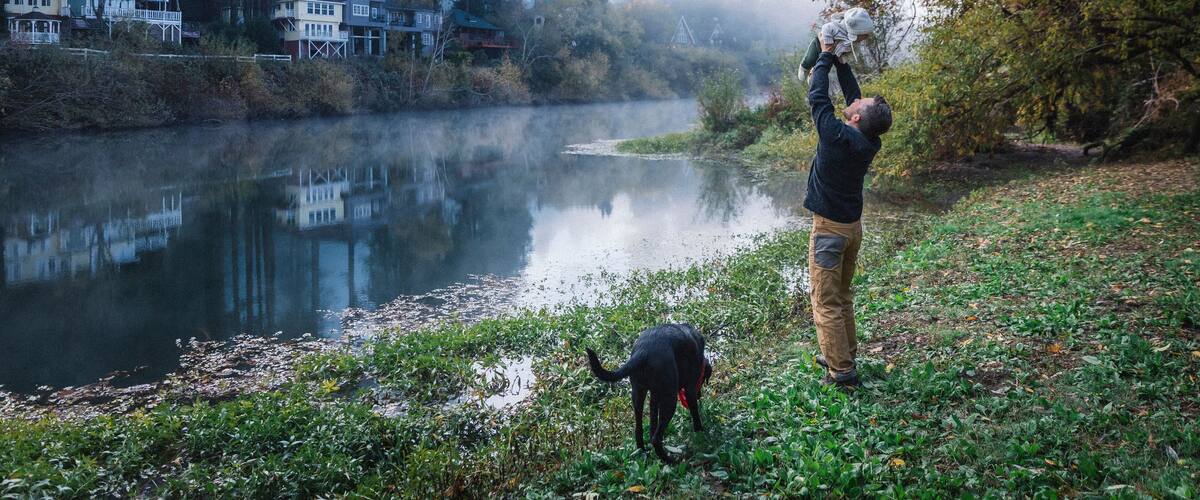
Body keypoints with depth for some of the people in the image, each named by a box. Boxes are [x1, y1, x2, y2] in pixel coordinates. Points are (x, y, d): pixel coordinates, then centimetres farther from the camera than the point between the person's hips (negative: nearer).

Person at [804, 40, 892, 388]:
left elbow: (817, 97, -13)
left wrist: (825, 56, -3)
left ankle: (841, 370, 0)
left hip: (829, 228, -8)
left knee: (826, 302, -2)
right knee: (842, 296, 20)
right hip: (853, 226, 8)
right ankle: (845, 355, 28)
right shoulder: (870, 143, -5)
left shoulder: (837, 136, -24)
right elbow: (852, 92, 8)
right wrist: (840, 60, 10)